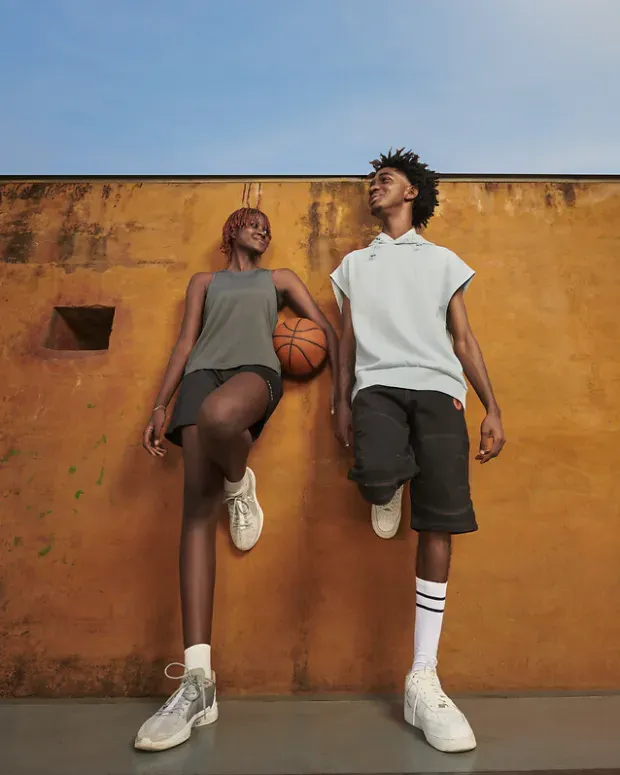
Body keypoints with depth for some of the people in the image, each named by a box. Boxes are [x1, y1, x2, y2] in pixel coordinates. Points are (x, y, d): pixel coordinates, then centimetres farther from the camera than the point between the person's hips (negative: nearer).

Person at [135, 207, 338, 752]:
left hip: (256, 370, -2)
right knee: (198, 506, -15)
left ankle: (241, 486, -5)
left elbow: (327, 329, 19)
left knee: (218, 415, -42)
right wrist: (160, 406, 5)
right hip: (203, 373, 2)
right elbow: (186, 342, 18)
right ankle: (198, 680, -16)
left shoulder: (279, 279, 27)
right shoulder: (204, 281, 29)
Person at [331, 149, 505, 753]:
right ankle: (387, 492, 5)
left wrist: (493, 409, 5)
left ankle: (422, 681, 0)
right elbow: (347, 339, 18)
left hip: (438, 389, 0)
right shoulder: (353, 265, 25)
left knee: (438, 526, -9)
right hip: (377, 386, 0)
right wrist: (342, 403, 6)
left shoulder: (444, 261, 22)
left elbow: (463, 339, 15)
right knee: (376, 474, -34)